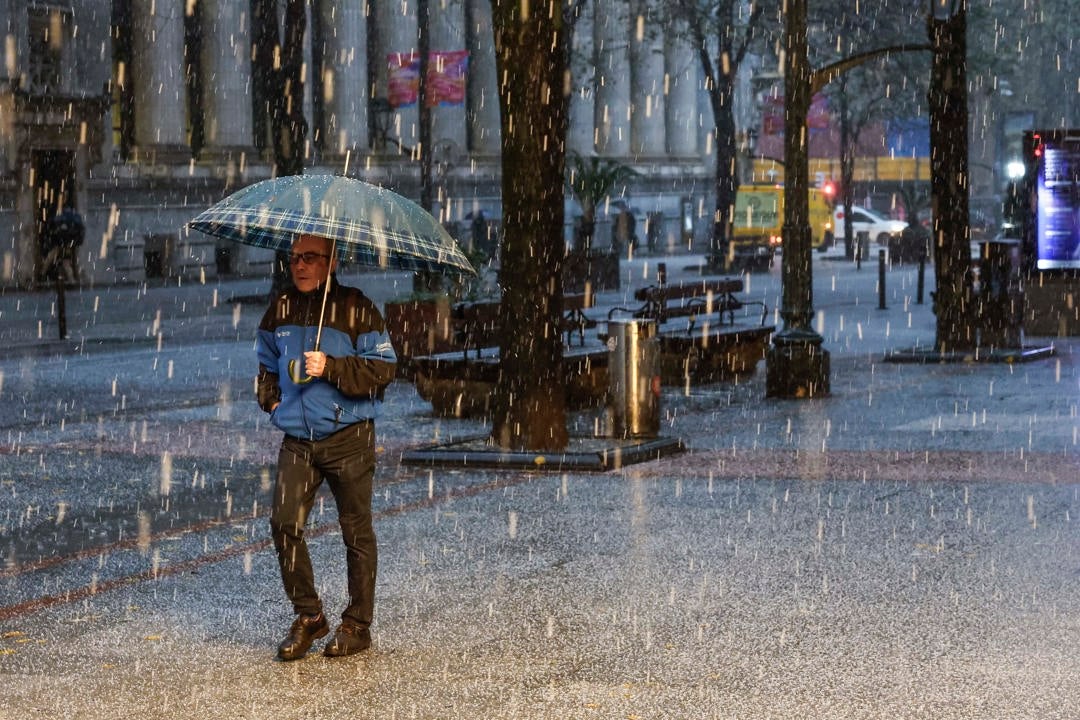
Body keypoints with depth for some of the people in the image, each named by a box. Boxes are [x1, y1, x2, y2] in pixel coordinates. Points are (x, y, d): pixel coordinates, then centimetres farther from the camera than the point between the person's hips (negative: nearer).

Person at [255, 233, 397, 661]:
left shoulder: (356, 309, -5)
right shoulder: (280, 310, 11)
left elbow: (382, 369, -10)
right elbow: (267, 364, 26)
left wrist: (330, 367, -19)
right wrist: (271, 399, 9)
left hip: (349, 437, -4)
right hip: (297, 439, 4)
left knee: (356, 530, 4)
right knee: (284, 522, -8)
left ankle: (357, 624, 16)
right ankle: (307, 616, 6)